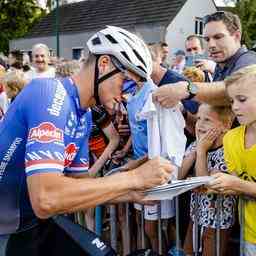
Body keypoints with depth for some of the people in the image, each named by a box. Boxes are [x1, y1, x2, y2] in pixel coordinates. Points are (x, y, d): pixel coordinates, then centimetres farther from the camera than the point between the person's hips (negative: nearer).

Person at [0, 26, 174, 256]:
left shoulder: (84, 116, 2)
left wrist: (134, 194, -7)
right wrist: (134, 177, -28)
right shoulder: (50, 94, -24)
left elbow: (78, 184, 5)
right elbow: (45, 199, -34)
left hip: (34, 222, 7)